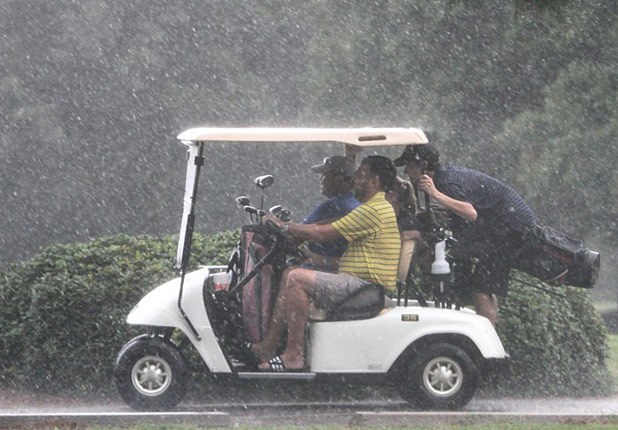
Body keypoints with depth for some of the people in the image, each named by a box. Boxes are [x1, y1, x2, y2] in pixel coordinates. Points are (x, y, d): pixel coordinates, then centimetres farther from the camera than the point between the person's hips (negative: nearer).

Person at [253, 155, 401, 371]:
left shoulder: (374, 210, -14)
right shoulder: (379, 207, 22)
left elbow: (324, 233, -15)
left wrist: (285, 226, -4)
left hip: (366, 286, -11)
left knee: (296, 278, -21)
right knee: (289, 275, 9)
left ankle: (294, 355, -19)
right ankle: (268, 347, 4)